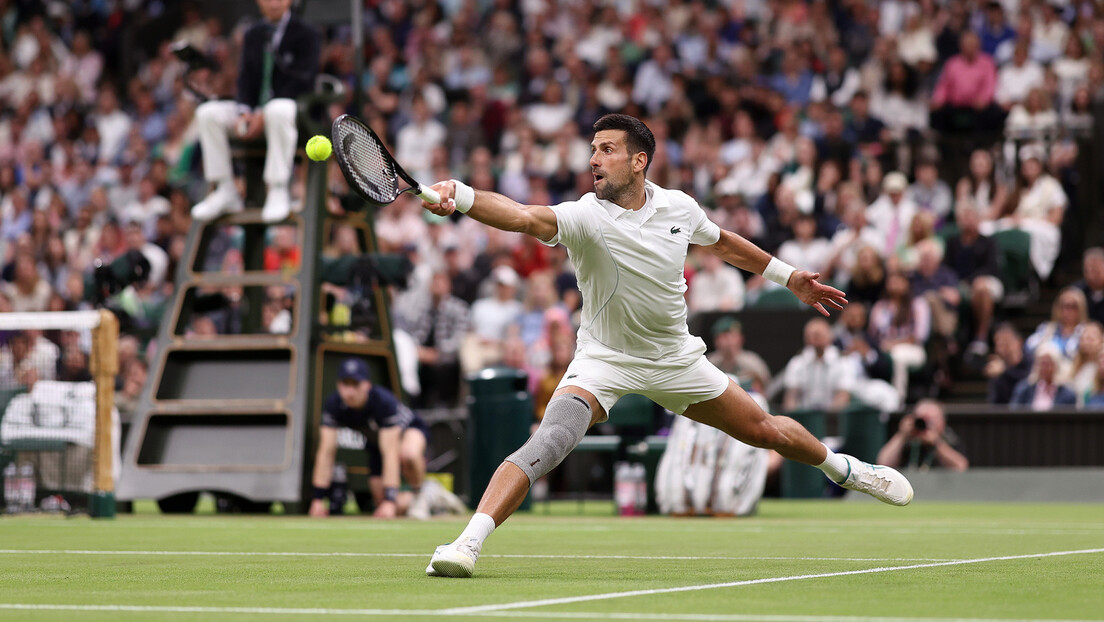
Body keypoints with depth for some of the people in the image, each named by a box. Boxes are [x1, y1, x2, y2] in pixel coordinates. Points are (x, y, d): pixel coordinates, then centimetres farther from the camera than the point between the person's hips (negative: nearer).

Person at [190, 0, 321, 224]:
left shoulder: (307, 35, -3)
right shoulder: (253, 35, 16)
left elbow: (301, 82, -12)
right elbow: (246, 78, 11)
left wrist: (264, 115, -22)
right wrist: (244, 111, -11)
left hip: (292, 107, -6)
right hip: (256, 110, 6)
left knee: (278, 111, -41)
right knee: (207, 113, -16)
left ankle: (279, 191, -36)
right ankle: (225, 191, -15)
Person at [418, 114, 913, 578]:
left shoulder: (678, 207, -8)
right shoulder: (585, 217, -23)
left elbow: (720, 241, 15)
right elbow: (524, 217, -44)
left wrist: (788, 277, 22)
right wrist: (459, 197, -63)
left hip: (676, 361, 4)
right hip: (603, 361, -4)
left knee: (763, 430, 14)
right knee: (551, 440, -30)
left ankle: (843, 469, 46)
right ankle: (468, 543, -34)